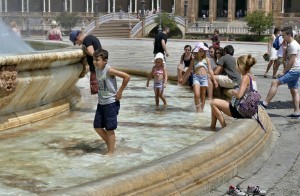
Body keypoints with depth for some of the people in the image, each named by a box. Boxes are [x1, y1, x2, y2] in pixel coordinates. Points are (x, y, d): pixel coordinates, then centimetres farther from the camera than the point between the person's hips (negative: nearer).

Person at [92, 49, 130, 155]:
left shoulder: (109, 70, -20)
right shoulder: (97, 69, 4)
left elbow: (127, 76, -25)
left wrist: (120, 91, -18)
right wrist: (100, 94, 13)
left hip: (111, 103, -8)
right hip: (101, 103, 8)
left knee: (109, 129, 0)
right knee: (97, 126, 11)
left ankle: (110, 152, 13)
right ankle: (110, 144, 28)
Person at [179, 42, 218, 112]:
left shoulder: (206, 59, 7)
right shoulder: (194, 60, 8)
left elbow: (210, 70, 7)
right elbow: (189, 70, 14)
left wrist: (214, 80, 2)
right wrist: (183, 78, 16)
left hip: (204, 77, 1)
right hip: (196, 77, -1)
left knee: (203, 95, 7)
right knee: (196, 94, -17)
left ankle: (201, 109, 18)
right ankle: (198, 109, -4)